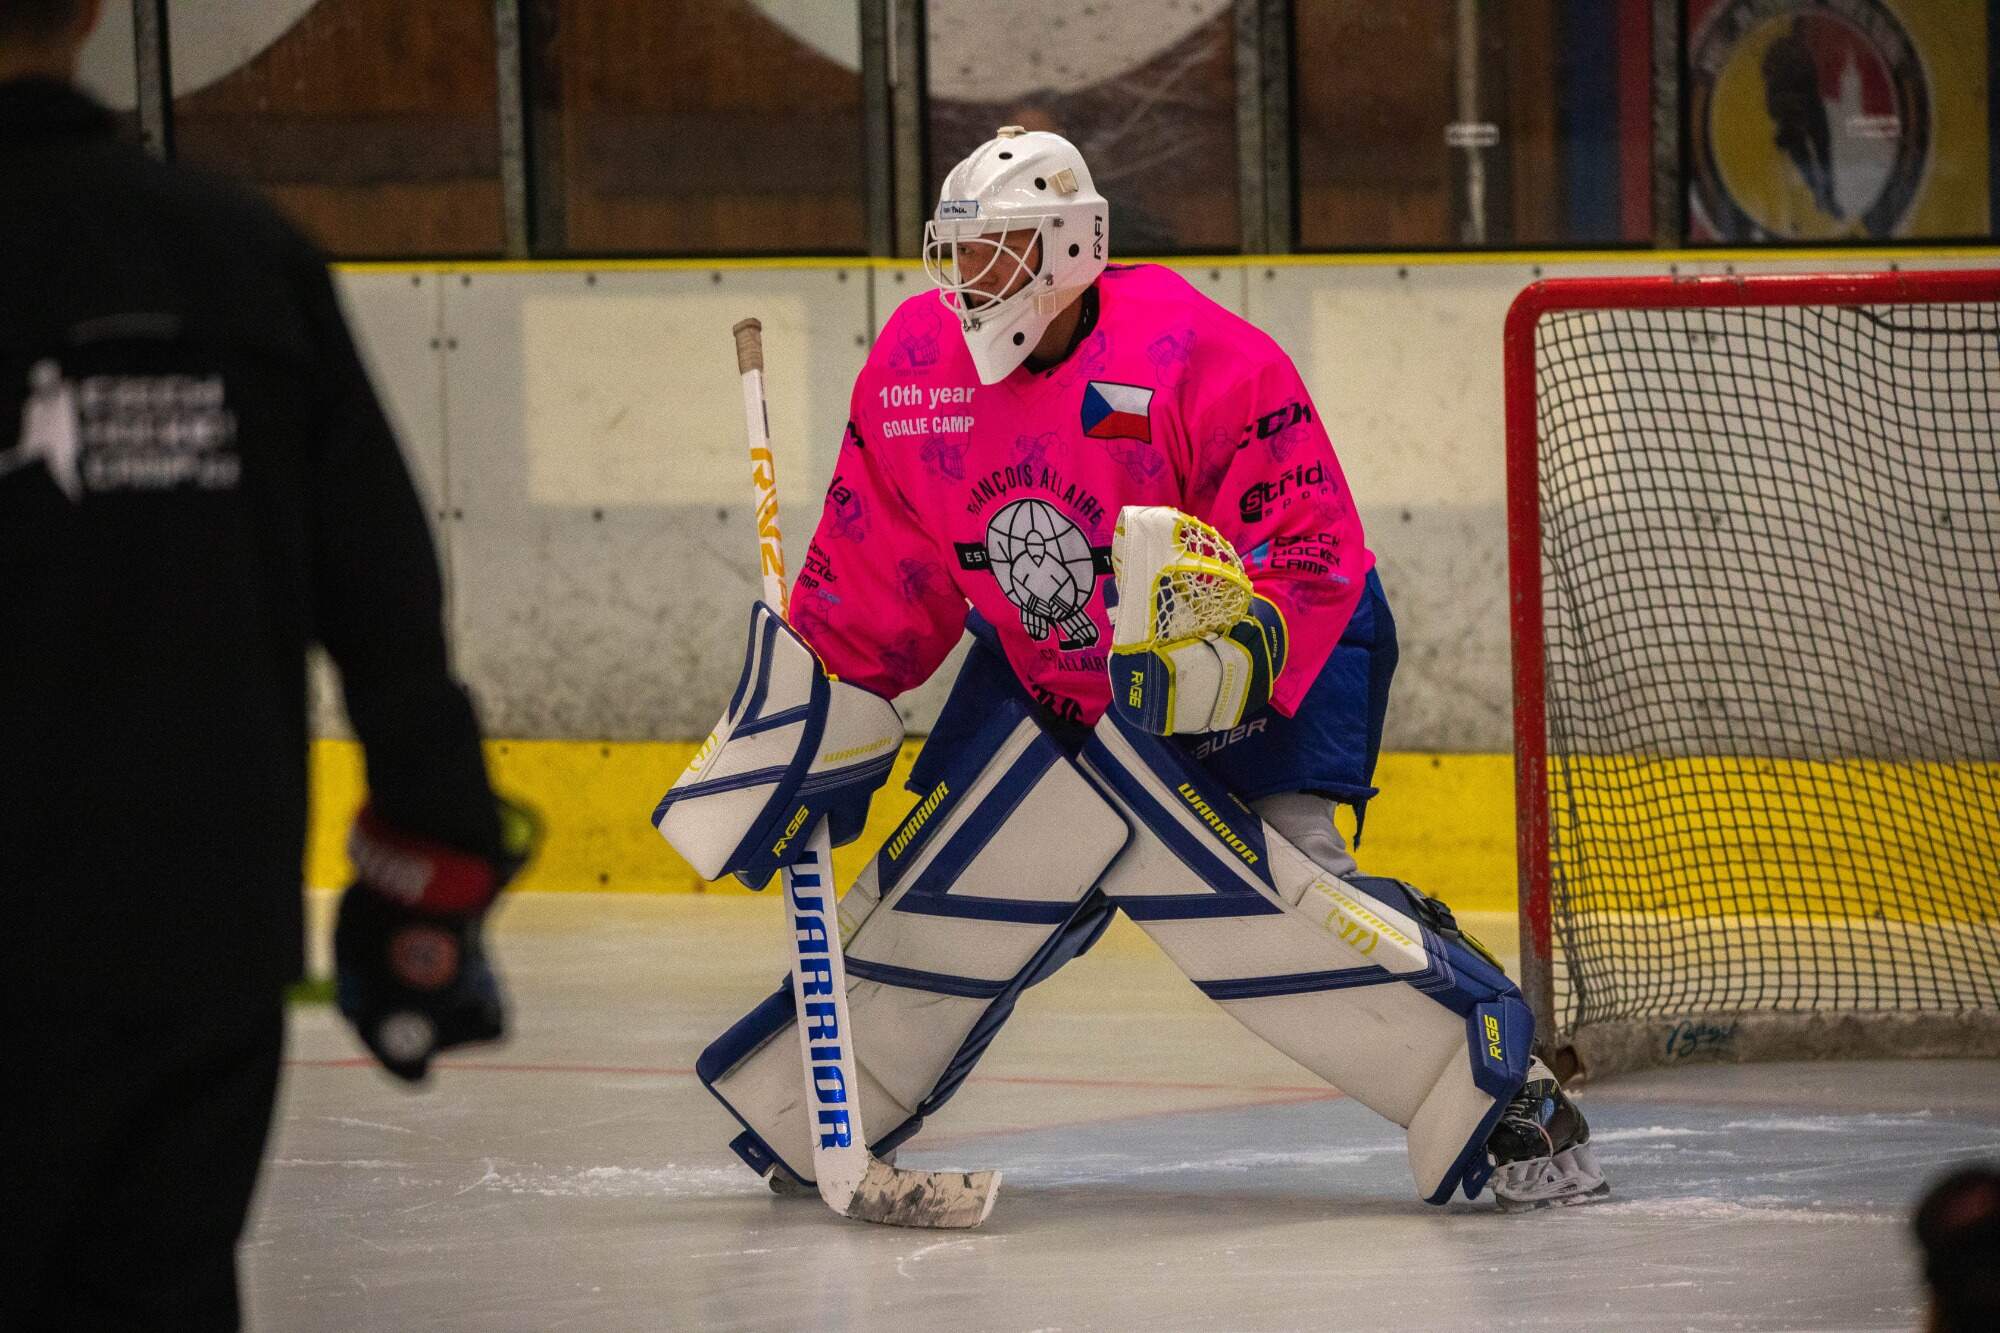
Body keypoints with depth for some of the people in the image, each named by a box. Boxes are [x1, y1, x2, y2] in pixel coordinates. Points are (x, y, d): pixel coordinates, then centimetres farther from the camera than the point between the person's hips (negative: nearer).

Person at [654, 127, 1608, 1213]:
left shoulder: (1199, 358, -25)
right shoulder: (914, 369, -6)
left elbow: (1316, 560, -24)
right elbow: (873, 575, 6)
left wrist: (1226, 654, -40)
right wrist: (807, 738, 5)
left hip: (1262, 664, -6)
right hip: (1045, 676, 6)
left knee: (1251, 894, -24)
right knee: (939, 892, 5)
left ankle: (1509, 1105, -21)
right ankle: (807, 1119, 27)